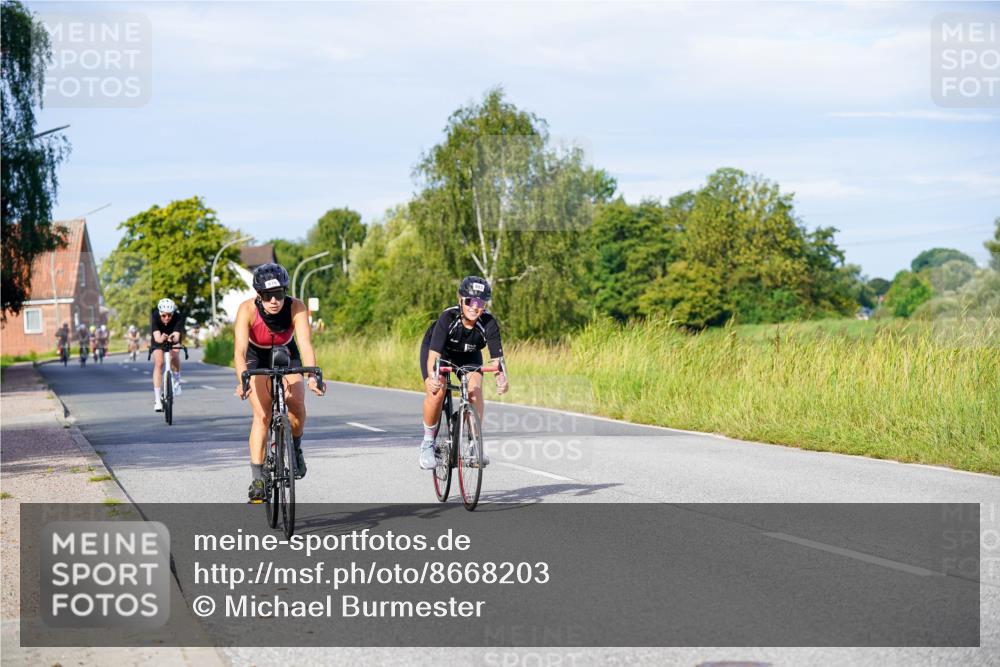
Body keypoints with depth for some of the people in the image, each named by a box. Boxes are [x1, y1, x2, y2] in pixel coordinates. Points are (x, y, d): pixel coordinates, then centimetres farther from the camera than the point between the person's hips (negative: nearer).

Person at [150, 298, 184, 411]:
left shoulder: (178, 316, -35)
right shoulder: (154, 316, -34)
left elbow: (177, 336, -47)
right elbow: (157, 337, -45)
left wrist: (173, 338, -69)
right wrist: (161, 338, -67)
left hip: (173, 339, 0)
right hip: (158, 340, 0)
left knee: (174, 356, -27)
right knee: (158, 363, -16)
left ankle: (176, 380, 2)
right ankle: (157, 400, -15)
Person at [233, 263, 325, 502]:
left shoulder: (296, 308, -29)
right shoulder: (247, 310, -31)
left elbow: (306, 345, -38)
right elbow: (240, 350, -39)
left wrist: (312, 376, -55)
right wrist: (242, 381, -56)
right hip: (257, 359, -1)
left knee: (297, 406, -23)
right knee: (262, 415, -18)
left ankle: (295, 448, 7)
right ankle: (257, 478, -15)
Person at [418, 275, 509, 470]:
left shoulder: (489, 324, -30)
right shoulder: (448, 318, -36)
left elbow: (497, 357, -35)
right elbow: (434, 353, -43)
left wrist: (502, 379, -56)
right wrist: (433, 377, -61)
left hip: (468, 354, 2)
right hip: (439, 350, -2)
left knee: (475, 388, -25)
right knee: (436, 391, -25)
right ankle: (428, 443, -7)